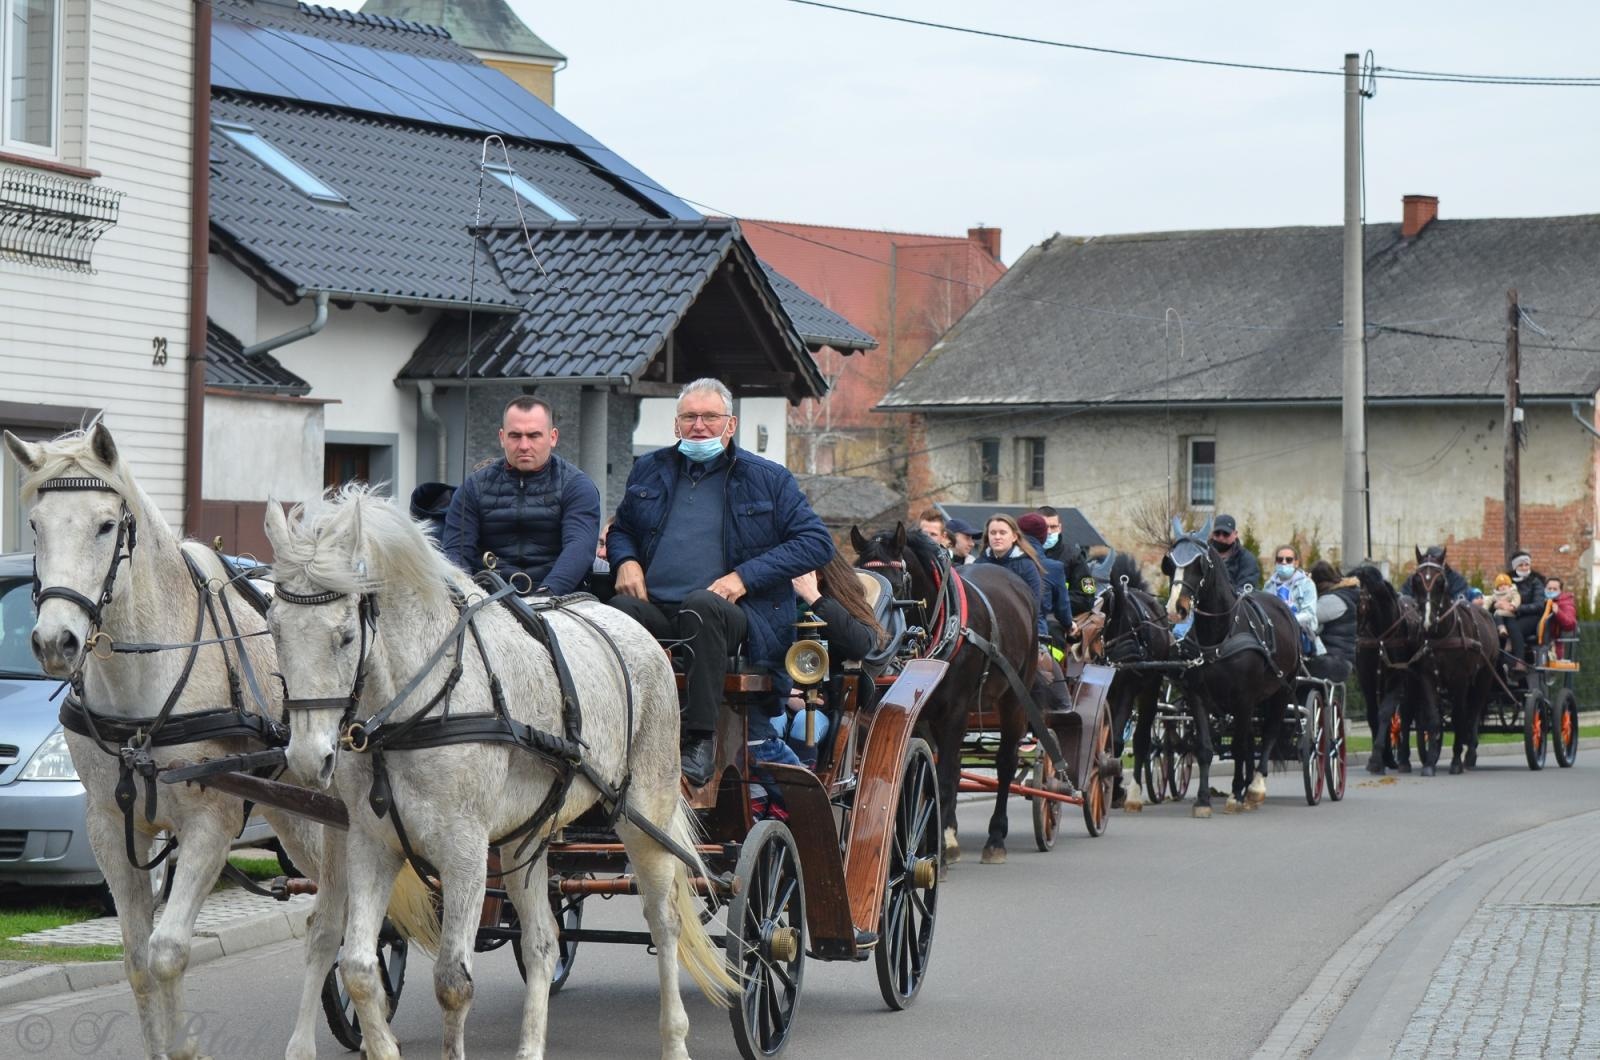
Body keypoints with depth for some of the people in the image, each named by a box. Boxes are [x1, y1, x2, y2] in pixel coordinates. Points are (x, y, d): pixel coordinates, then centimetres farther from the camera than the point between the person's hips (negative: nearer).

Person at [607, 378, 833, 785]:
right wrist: (626, 561, 8)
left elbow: (817, 542, 5)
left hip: (727, 613, -2)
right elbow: (620, 530, 34)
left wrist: (745, 576, -7)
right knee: (622, 610, -34)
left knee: (701, 604, -39)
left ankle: (699, 741, -38)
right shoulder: (650, 470, 22)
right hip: (654, 609, 2)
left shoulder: (768, 479, 12)